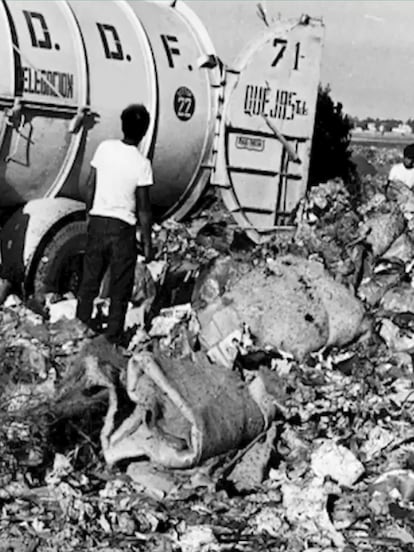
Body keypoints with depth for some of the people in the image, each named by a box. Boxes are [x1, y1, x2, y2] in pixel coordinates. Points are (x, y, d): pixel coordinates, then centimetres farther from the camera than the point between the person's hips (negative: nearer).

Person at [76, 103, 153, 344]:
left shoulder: (104, 148, -4)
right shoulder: (142, 163, -14)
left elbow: (90, 186, 3)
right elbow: (144, 209, -11)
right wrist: (147, 242, -2)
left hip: (98, 222, 4)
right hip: (123, 227, -4)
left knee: (89, 281, 15)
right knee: (120, 288, 8)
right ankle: (113, 340, 13)